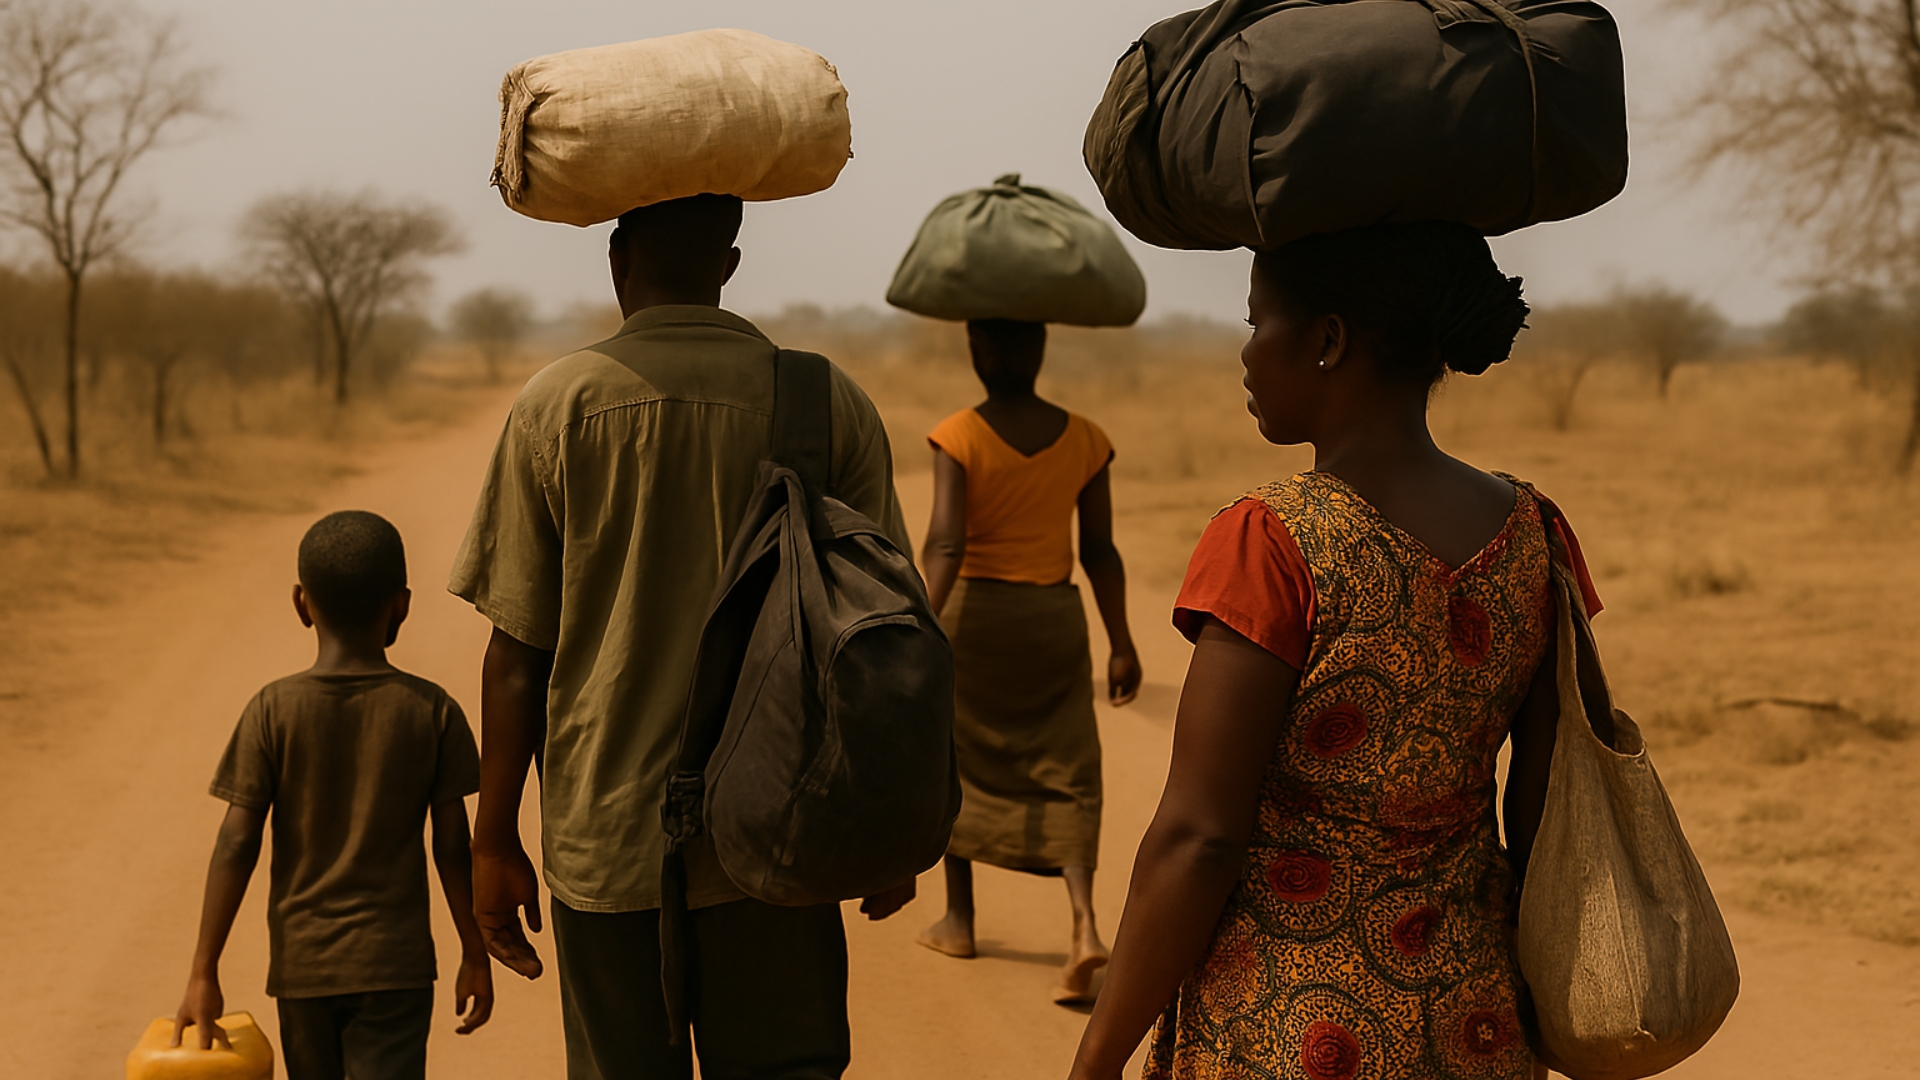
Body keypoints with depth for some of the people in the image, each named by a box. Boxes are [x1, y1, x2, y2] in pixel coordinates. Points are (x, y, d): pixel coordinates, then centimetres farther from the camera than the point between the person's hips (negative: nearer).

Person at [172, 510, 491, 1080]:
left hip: (301, 962, 1)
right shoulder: (432, 710, -5)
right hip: (395, 962, -1)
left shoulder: (273, 711, -5)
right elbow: (452, 847, -3)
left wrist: (204, 973, -4)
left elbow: (236, 847, -8)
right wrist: (476, 955, 8)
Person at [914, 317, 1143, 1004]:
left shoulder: (958, 436, -11)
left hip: (971, 612, -2)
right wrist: (1121, 642, 8)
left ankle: (959, 918, 26)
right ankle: (1084, 923, -17)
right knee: (1063, 777, 4)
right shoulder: (1083, 440, -2)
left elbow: (945, 543, -22)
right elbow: (1100, 549, 1)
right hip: (1054, 619, 2)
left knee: (954, 758, 19)